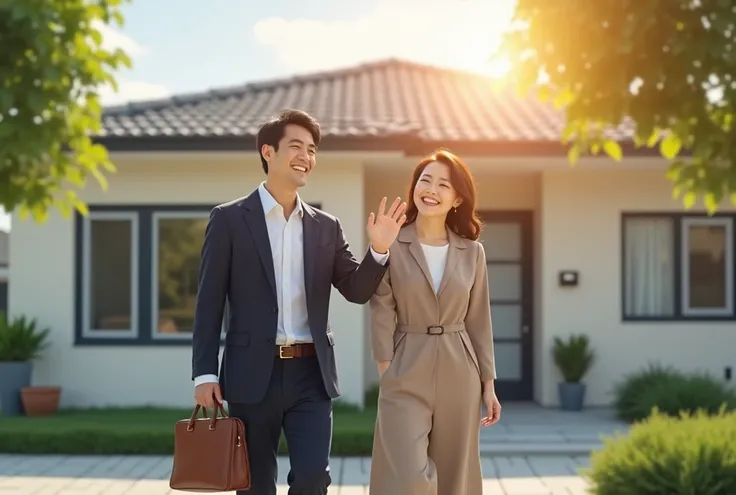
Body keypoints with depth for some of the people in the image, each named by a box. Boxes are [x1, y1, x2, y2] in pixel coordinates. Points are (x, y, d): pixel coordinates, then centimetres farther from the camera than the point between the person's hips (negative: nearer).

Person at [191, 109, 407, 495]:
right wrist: (204, 373, -8)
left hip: (311, 374, 2)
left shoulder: (326, 226, 11)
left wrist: (378, 249, -10)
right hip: (253, 374, -2)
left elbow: (356, 291, 8)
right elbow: (209, 303, -2)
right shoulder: (229, 219, 0)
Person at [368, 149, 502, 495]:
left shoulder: (472, 251, 6)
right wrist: (386, 370, -13)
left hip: (459, 375, 3)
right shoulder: (392, 246, -4)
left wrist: (488, 382, 7)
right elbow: (382, 314, -5)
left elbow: (478, 320, 9)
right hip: (406, 374, -3)